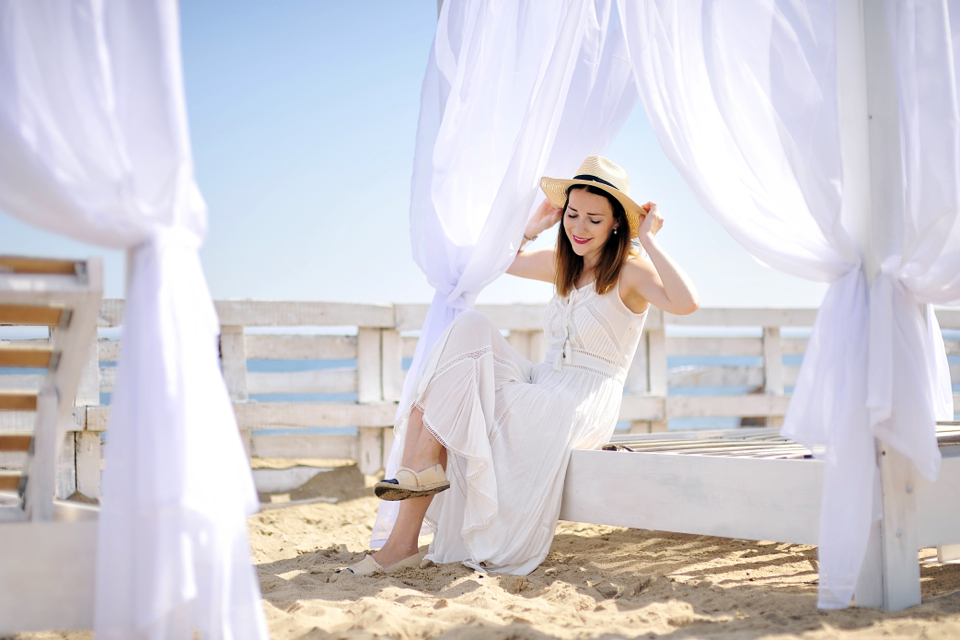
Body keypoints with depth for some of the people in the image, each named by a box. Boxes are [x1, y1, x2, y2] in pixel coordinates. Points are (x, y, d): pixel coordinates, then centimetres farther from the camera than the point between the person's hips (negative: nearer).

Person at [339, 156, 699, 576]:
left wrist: (649, 240, -22)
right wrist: (534, 227, 16)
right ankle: (422, 465, -27)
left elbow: (687, 302, -29)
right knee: (471, 328, -17)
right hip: (543, 386, 7)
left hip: (584, 406, -7)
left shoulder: (630, 270, -8)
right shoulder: (563, 264, 13)